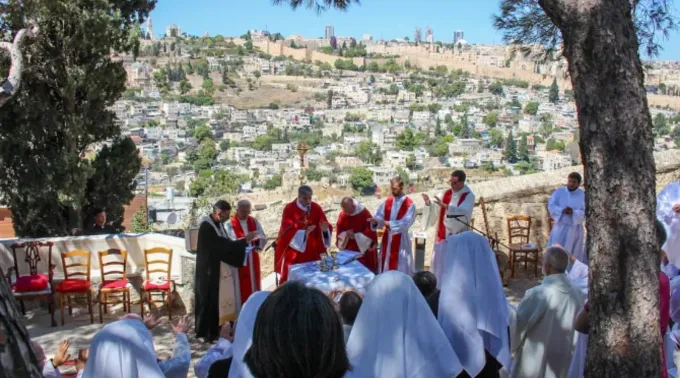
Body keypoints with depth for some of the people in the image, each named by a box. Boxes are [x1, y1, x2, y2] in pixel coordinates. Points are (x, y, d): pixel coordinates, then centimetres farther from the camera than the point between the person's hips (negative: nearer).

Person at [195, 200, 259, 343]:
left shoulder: (218, 223, 7)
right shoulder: (206, 226, -23)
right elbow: (222, 245, -24)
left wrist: (243, 243, -1)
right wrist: (245, 240, -20)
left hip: (220, 269, 9)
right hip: (210, 270, -9)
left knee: (219, 299, 13)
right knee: (210, 300, 0)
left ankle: (214, 329, 23)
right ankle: (206, 332, 11)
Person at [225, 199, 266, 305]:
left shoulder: (254, 222, 7)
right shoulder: (230, 224, -9)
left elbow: (263, 238, 2)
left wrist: (257, 241, -19)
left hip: (252, 259, 5)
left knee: (254, 284, 12)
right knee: (242, 286, -1)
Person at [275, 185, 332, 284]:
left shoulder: (316, 208, 0)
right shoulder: (289, 209, -10)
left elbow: (327, 228, -2)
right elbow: (287, 230, -19)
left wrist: (325, 229, -26)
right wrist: (304, 232, -32)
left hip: (311, 252, 3)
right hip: (293, 253, -3)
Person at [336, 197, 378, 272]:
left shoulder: (364, 213, -15)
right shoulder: (342, 215, -4)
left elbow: (371, 230, -16)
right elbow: (339, 232, 2)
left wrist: (356, 236, -23)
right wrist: (346, 235, -20)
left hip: (365, 249, -3)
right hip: (349, 250, 4)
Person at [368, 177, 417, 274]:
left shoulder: (410, 204, -10)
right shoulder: (387, 201, 6)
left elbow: (406, 222, -18)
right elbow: (380, 216, 1)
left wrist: (390, 224, -27)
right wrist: (376, 221, -22)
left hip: (401, 240, -5)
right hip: (387, 238, 5)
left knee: (401, 269, -1)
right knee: (385, 266, 12)